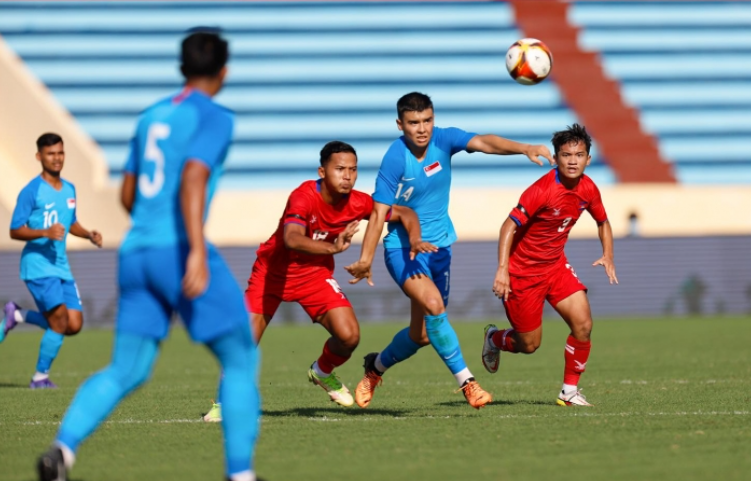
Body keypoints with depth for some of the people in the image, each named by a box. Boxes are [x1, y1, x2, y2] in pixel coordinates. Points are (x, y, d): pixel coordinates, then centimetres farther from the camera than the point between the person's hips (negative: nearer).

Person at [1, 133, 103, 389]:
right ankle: (40, 377, 2)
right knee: (60, 322, -15)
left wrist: (89, 234, 7)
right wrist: (45, 233, -25)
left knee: (74, 325, 0)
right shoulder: (32, 191, -10)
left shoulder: (69, 189, 12)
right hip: (38, 265, -7)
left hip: (61, 266, 7)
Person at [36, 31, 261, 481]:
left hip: (136, 253, 7)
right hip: (180, 249, -7)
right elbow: (192, 179, -18)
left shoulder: (152, 116, 20)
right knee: (241, 359, 6)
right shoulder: (214, 117, -3)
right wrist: (197, 250, -25)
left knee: (125, 372, 7)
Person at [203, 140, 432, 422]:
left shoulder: (357, 203, -16)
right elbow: (292, 239, -49)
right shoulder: (304, 197, -31)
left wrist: (414, 240, -23)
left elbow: (405, 213, -2)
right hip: (273, 271, -4)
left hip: (316, 274, 4)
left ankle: (322, 372, 19)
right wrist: (332, 248, -65)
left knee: (349, 336, -15)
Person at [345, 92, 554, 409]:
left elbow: (484, 143, -25)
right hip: (403, 248, -5)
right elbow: (380, 212, -19)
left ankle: (376, 366, 40)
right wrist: (365, 260, -30)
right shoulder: (395, 159, -19)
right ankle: (466, 381, -24)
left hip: (439, 246, 5)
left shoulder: (443, 140, -9)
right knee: (433, 305, -31)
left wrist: (525, 148, -42)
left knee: (422, 335, 12)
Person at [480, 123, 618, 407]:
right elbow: (509, 226, -23)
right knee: (529, 345, 1)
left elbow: (602, 222, 15)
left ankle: (570, 391, 4)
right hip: (523, 271, -6)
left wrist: (607, 255, -2)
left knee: (583, 324, -12)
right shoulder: (542, 190, -25)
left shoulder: (588, 189, -4)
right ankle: (494, 338, 36)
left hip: (555, 265, 6)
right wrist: (502, 269, -32)